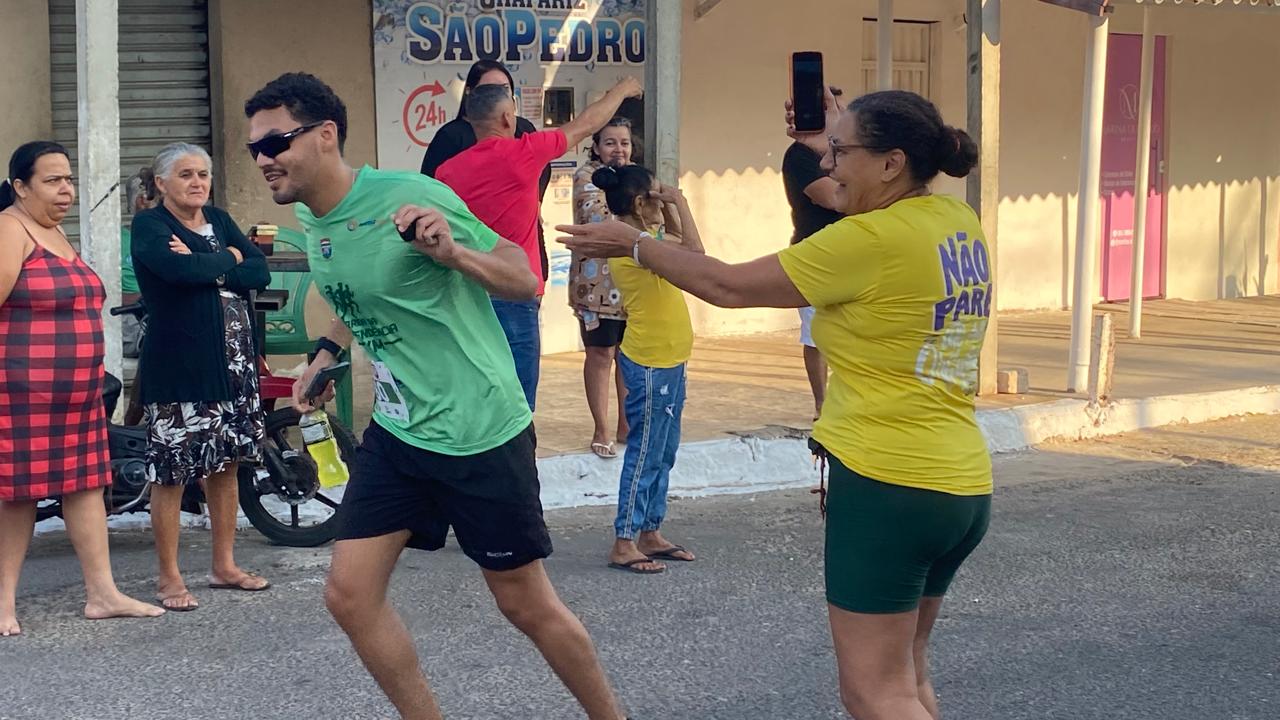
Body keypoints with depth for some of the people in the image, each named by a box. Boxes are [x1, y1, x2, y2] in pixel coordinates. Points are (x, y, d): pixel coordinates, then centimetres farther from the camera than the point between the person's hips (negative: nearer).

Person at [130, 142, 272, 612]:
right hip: (177, 368, -6)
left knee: (226, 465, 11)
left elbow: (259, 273, 0)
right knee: (171, 473, -2)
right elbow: (178, 268, -26)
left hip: (232, 363, 6)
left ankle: (225, 565, 22)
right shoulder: (149, 225, -6)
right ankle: (169, 578, 7)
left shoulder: (219, 220, 12)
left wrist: (204, 267, -14)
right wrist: (228, 259, -10)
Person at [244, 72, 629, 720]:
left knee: (524, 601, 5)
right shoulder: (309, 217, 2)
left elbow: (525, 281, -15)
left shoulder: (410, 199, -20)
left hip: (479, 431, -7)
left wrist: (453, 253, -32)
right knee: (349, 594, 2)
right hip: (396, 431, 7)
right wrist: (327, 352, 9)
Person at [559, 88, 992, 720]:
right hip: (962, 486, 9)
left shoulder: (870, 240, -18)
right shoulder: (961, 225, 5)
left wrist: (635, 245, 3)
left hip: (887, 484, -9)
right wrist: (836, 148, 28)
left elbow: (730, 286, -9)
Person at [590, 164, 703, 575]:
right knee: (645, 453, -6)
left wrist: (669, 207, 11)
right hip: (651, 363, -10)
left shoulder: (644, 236, 10)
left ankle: (650, 533, 21)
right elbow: (694, 251, -28)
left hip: (667, 360, 10)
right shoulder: (634, 240, -20)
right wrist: (679, 201, -18)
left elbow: (678, 239, 27)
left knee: (663, 454, 14)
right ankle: (624, 544, -2)